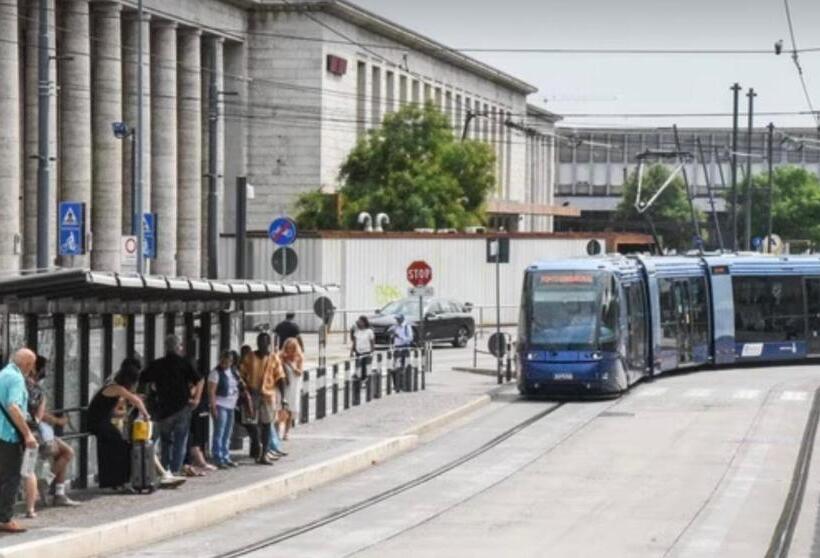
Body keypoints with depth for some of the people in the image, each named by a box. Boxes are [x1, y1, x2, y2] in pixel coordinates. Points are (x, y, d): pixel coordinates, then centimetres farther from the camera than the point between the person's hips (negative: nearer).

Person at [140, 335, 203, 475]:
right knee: (180, 441, 2)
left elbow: (140, 381, 5)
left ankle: (164, 470, 14)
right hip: (182, 407, -2)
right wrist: (196, 399, -7)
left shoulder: (156, 365, 3)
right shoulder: (184, 362, -2)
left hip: (164, 408, 2)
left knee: (165, 442, 15)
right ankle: (175, 470, -7)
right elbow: (198, 381, -10)